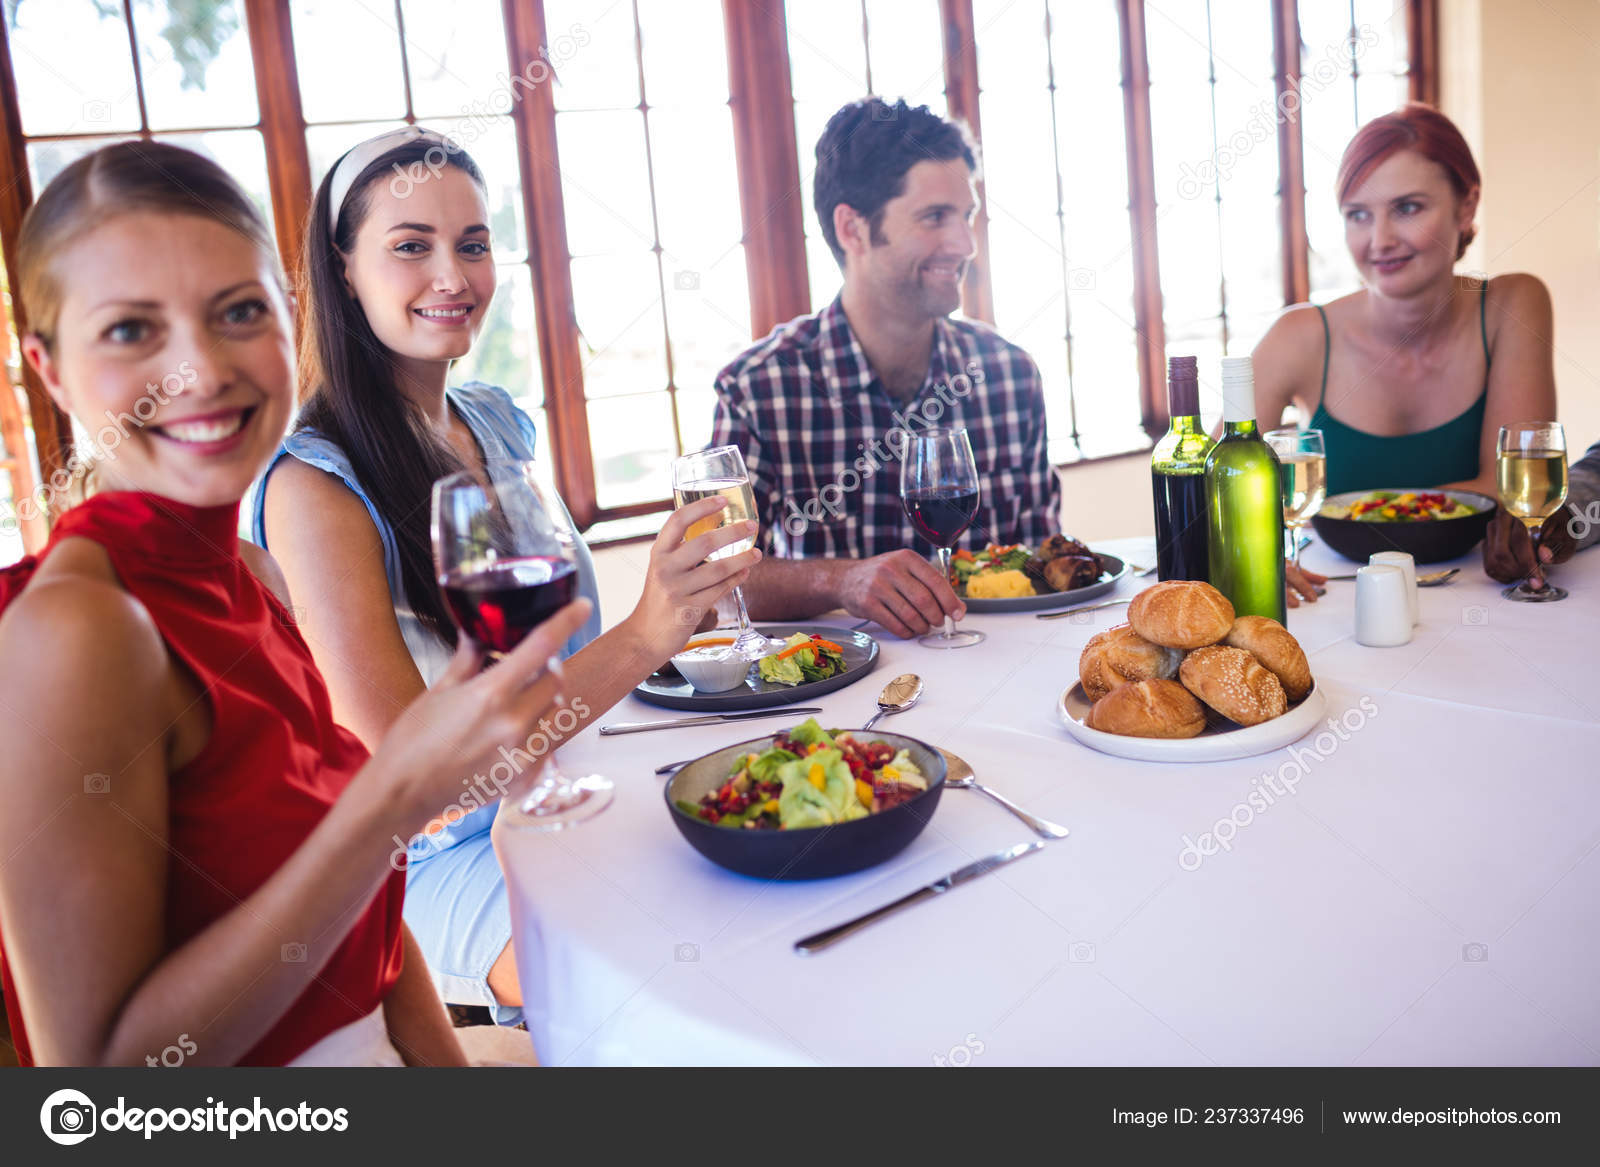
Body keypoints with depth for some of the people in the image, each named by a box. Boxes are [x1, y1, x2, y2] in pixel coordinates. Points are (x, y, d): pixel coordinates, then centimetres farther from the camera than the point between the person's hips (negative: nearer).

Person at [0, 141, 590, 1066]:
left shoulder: (250, 578, 0)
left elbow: (340, 894, 7)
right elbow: (99, 1067, -23)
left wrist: (449, 1060, -4)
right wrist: (396, 798, -30)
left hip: (365, 1051, 6)